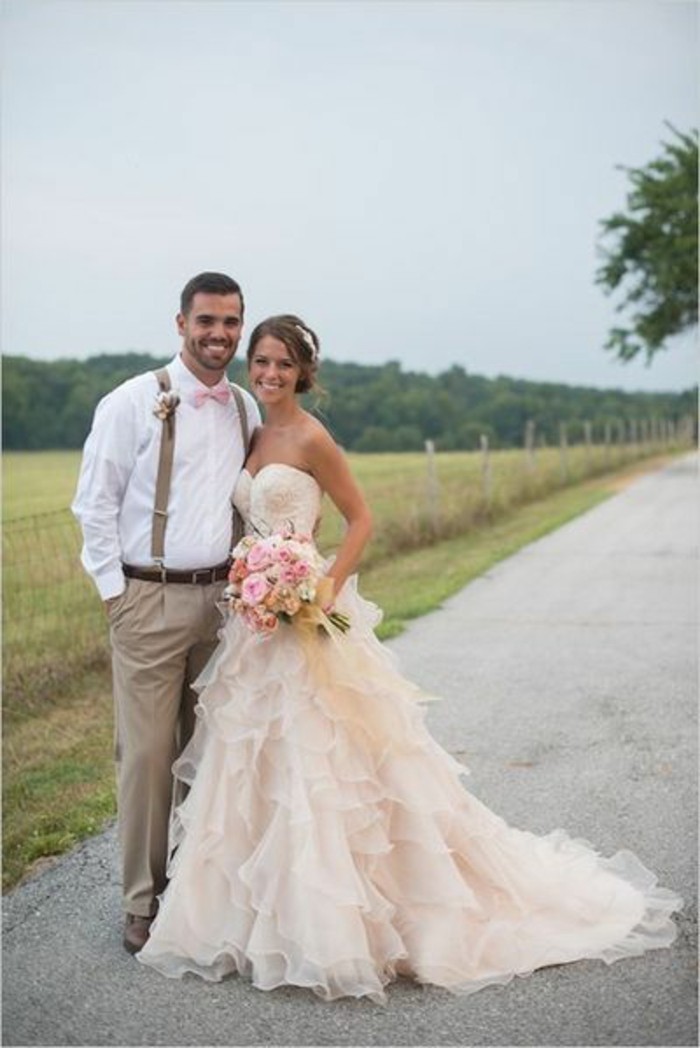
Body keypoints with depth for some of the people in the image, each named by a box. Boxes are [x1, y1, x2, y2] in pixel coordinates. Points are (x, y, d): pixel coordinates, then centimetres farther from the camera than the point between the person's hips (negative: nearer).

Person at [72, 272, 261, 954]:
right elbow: (94, 506, -4)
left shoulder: (246, 410, 10)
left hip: (223, 599, 5)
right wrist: (116, 592, -7)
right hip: (150, 601, -4)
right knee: (148, 753, -2)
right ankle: (143, 904, 12)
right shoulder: (133, 403, -5)